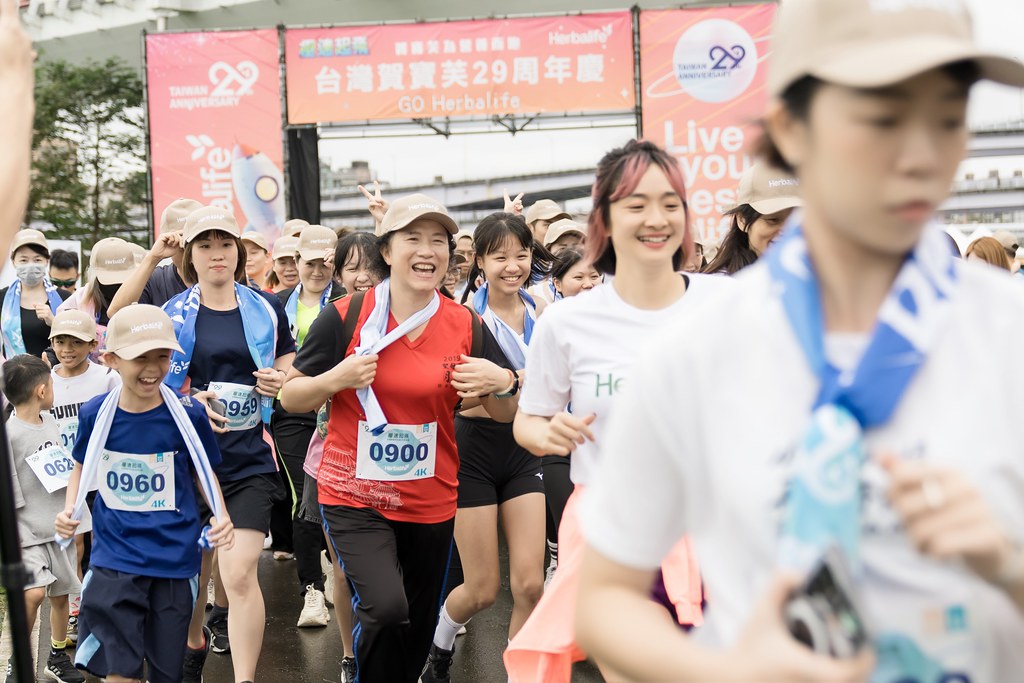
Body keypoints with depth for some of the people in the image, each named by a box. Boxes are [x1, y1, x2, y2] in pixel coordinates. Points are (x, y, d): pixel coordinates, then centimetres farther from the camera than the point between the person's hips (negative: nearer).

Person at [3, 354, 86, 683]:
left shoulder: (49, 420, 5)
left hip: (59, 526, 7)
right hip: (28, 532, -7)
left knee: (61, 593, 13)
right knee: (35, 592, -20)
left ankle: (58, 657, 30)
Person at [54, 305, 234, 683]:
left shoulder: (188, 414, -11)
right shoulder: (96, 413, -7)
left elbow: (202, 472, 5)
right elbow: (82, 467, 12)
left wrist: (221, 516, -12)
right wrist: (70, 510, -5)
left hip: (175, 559, 0)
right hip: (114, 558, 0)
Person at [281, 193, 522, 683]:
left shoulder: (465, 326, -2)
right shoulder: (344, 317, -10)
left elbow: (505, 414, 6)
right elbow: (291, 398, -1)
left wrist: (502, 383, -16)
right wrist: (335, 379, -21)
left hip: (431, 502, 3)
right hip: (353, 496, -3)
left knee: (416, 634, 15)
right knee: (386, 609, -24)